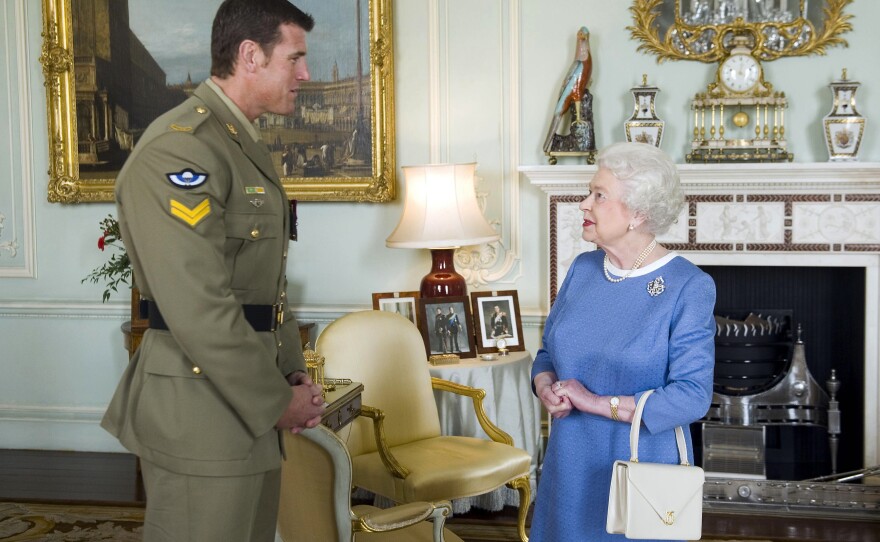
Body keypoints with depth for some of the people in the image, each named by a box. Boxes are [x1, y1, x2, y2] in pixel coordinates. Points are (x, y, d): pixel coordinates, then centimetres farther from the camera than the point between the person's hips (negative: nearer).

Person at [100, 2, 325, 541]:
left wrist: (293, 376, 8)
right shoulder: (176, 150, -17)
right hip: (200, 413, -9)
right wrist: (276, 403, -15)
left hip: (250, 404, 9)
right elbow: (198, 309, -23)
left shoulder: (249, 148, 15)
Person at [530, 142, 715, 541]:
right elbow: (547, 353, 13)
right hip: (572, 469, 5)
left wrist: (598, 403, -21)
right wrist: (546, 388, -10)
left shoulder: (688, 287, -14)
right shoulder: (583, 268, 4)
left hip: (642, 474, -5)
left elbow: (692, 397, -20)